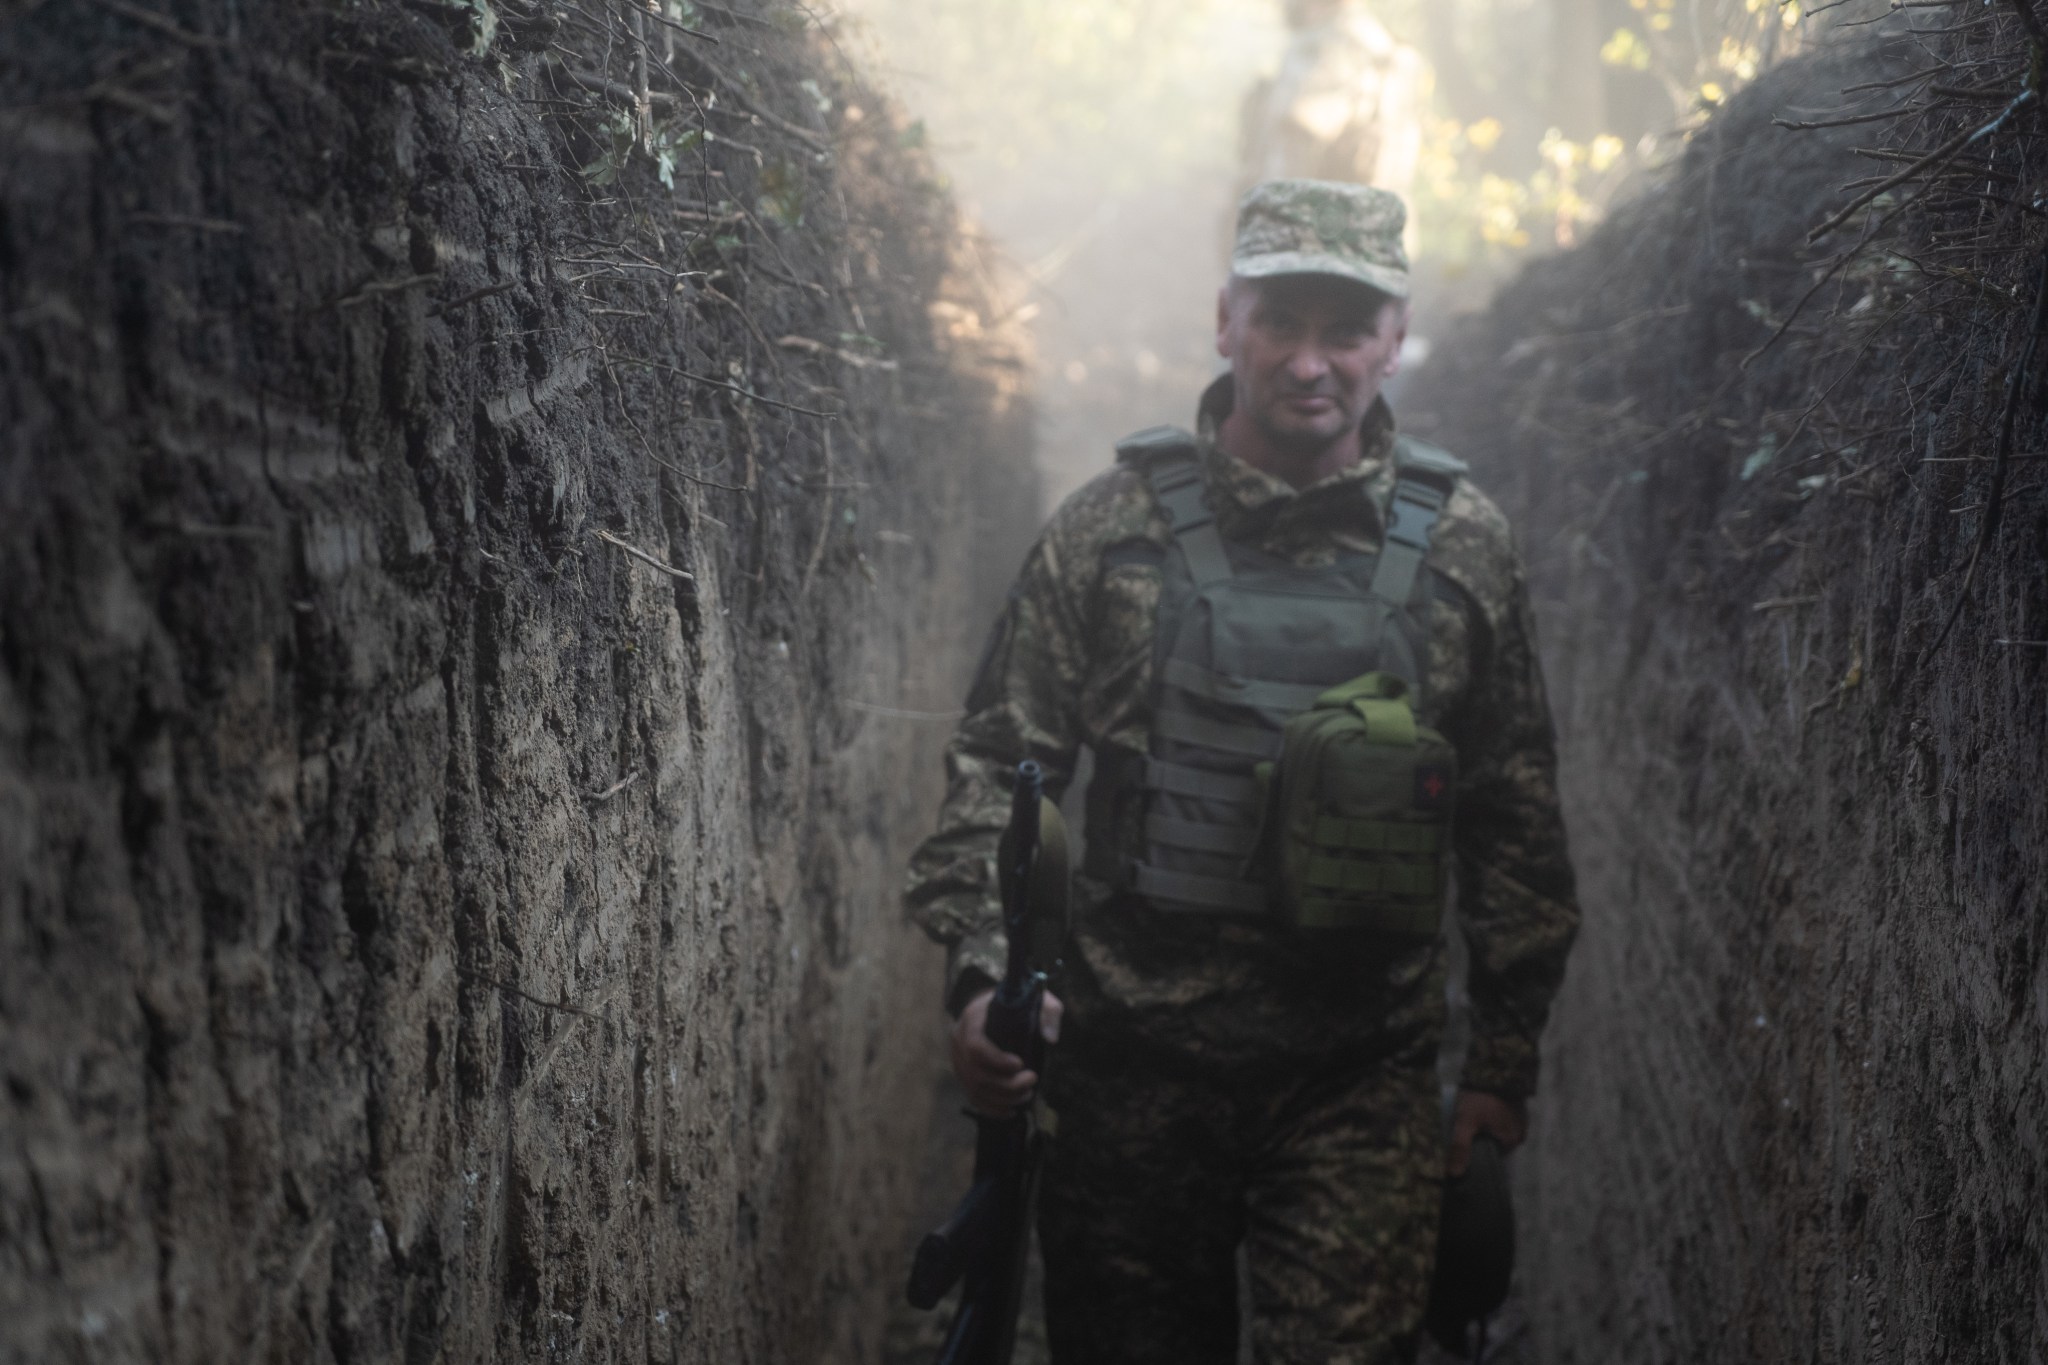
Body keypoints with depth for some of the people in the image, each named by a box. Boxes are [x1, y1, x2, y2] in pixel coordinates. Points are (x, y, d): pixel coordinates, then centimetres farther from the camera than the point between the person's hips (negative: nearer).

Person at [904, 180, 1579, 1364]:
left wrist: (1505, 1062, 7)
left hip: (1361, 1083, 0)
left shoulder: (1460, 543, 3)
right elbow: (1001, 763, 1)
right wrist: (984, 975, -12)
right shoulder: (1115, 524, 0)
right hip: (1133, 1060, 1)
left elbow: (1516, 814, 8)